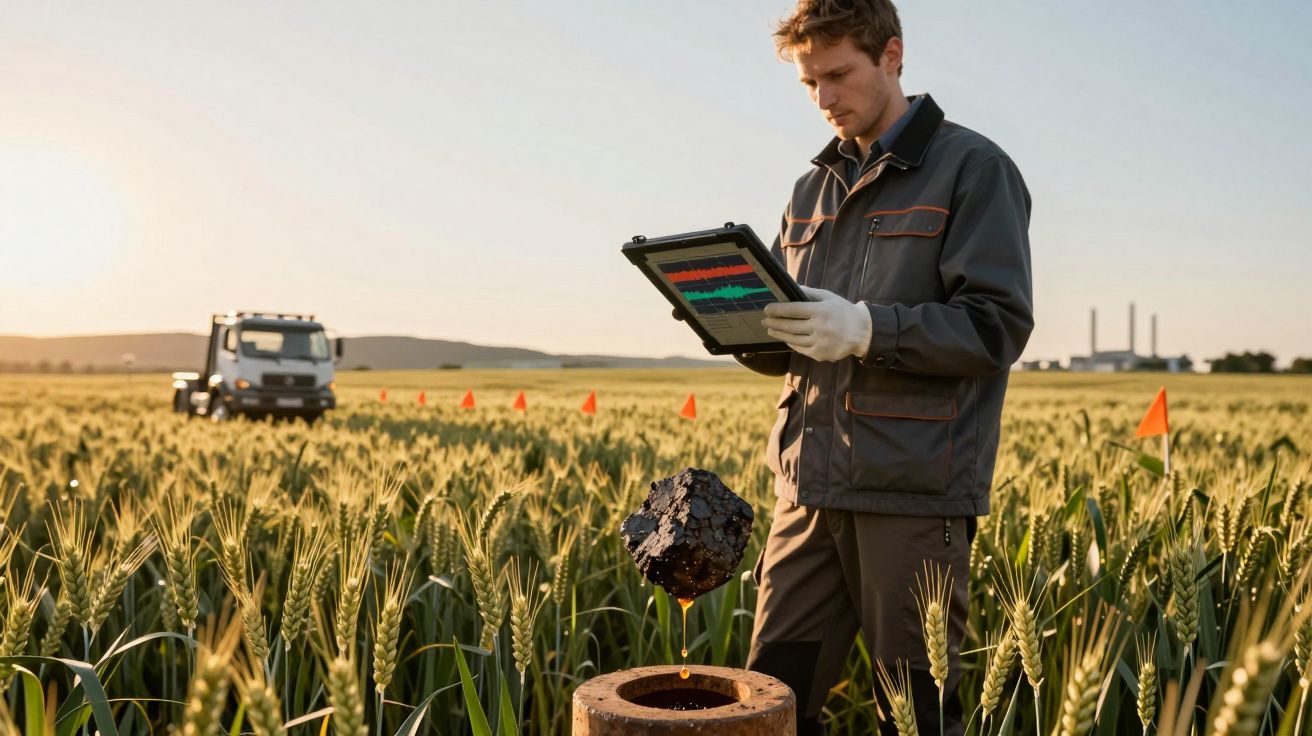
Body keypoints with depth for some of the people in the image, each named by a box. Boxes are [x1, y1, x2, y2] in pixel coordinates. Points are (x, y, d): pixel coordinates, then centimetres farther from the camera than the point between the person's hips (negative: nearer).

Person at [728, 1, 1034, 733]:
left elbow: (998, 327, -10)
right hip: (810, 485, 6)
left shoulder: (974, 168, -2)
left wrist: (866, 329, -22)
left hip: (917, 489, -6)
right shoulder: (816, 185, 18)